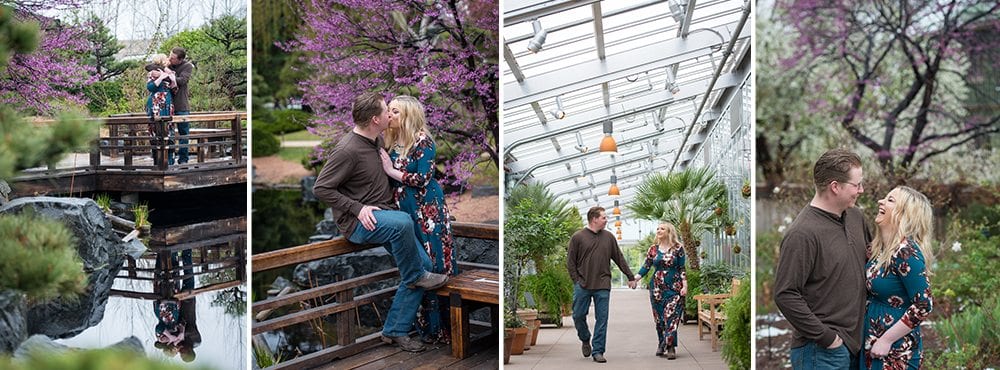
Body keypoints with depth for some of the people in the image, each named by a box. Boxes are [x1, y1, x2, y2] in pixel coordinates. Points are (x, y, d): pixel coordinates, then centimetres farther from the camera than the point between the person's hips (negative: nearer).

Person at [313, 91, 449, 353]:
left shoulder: (377, 141, 9)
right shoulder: (347, 150, -18)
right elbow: (321, 188, -16)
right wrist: (358, 208, -20)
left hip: (384, 215, 9)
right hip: (357, 222, -9)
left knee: (424, 263, -7)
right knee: (402, 222, -38)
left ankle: (395, 331, 1)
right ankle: (414, 277, -11)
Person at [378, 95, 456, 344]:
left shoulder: (423, 142, -10)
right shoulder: (391, 144, 9)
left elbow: (423, 178, -16)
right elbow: (389, 181, 15)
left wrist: (392, 171, -13)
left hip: (427, 212, -6)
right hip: (403, 212, 6)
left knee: (433, 265, -3)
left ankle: (442, 329, 4)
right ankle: (425, 327, 15)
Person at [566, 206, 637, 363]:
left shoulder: (608, 237, 9)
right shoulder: (578, 237, 0)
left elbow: (619, 258, 15)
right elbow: (570, 262, 2)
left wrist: (630, 277, 13)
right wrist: (577, 281, -5)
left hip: (603, 286, 2)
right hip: (582, 286, -2)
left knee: (602, 319, 0)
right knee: (578, 315, 1)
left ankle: (598, 351, 6)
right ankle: (585, 340, 27)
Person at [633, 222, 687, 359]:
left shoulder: (677, 248, 3)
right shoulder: (653, 249, 9)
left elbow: (682, 269, 3)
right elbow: (646, 267, 6)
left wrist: (685, 286, -4)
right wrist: (635, 278, -9)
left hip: (674, 288, -3)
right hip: (657, 287, 3)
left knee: (671, 317, -11)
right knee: (659, 318, 4)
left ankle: (671, 348, -10)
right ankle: (661, 344, 17)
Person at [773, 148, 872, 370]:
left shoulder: (855, 217, 7)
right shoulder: (803, 234, -17)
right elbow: (785, 295, -20)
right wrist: (825, 337, -16)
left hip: (853, 343, 8)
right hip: (822, 351, -8)